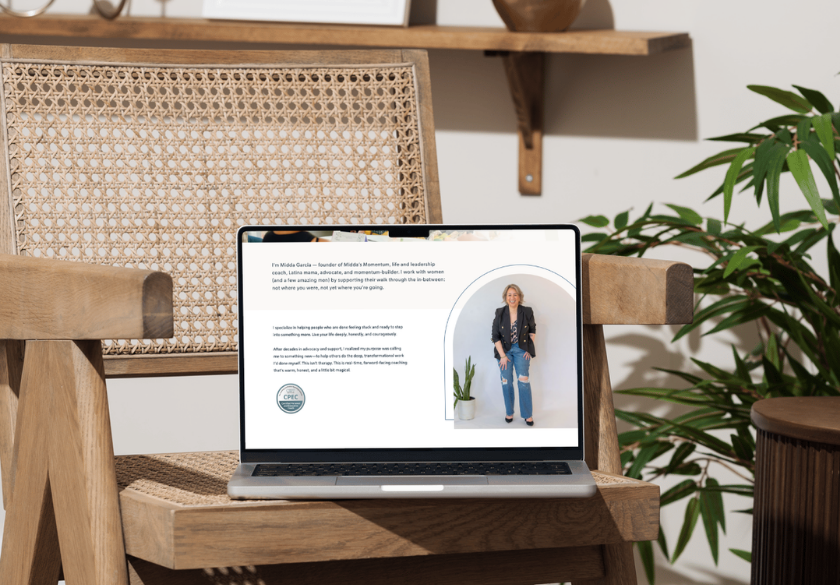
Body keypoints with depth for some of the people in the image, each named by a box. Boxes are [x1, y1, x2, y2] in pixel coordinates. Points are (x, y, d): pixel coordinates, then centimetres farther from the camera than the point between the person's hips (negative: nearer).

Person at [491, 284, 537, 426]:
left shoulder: (527, 312, -7)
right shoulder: (500, 313, -7)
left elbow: (532, 330, 9)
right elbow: (495, 336, -3)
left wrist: (529, 349, 2)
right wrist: (502, 356, -8)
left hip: (521, 350, -1)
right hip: (505, 350, 1)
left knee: (524, 381, -8)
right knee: (506, 382, 2)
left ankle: (528, 415, -1)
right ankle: (509, 413, 16)